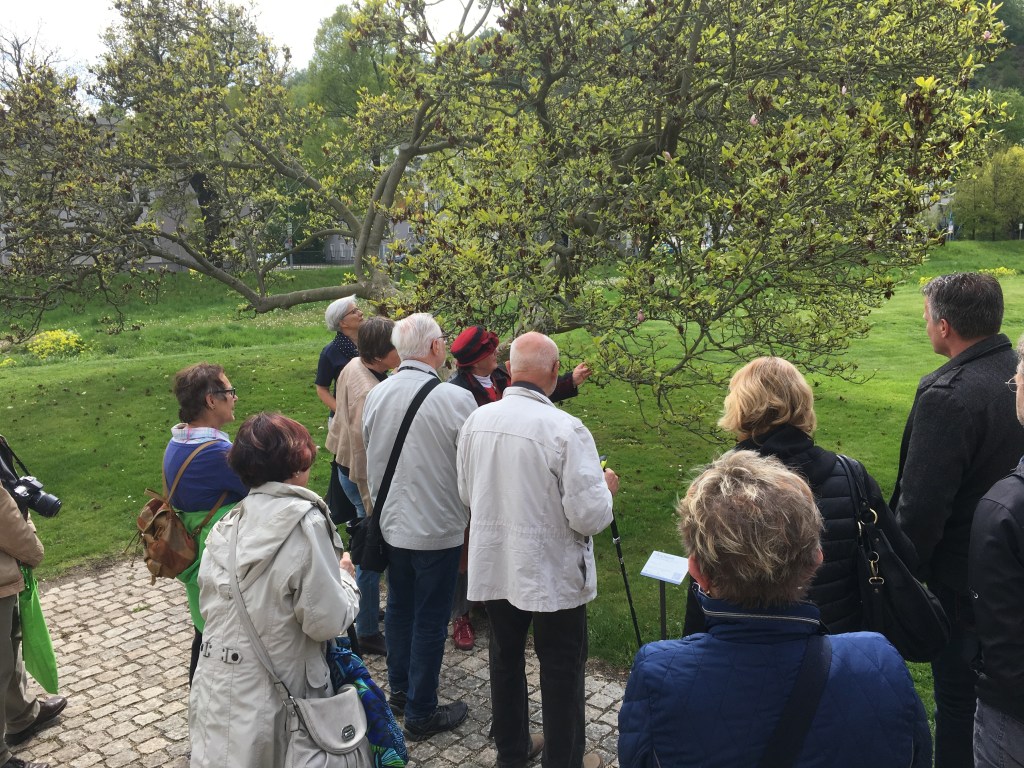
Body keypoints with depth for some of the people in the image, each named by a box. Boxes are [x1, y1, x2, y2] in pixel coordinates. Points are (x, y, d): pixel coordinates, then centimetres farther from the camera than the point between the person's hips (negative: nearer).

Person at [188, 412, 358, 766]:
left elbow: (208, 604, 8)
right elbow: (327, 621, -17)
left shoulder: (227, 523, 1)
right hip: (268, 700, -5)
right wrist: (345, 576, 2)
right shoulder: (304, 522, -18)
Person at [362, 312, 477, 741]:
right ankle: (421, 713, 20)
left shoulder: (376, 395, -3)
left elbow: (370, 458, 10)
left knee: (399, 606, 21)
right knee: (430, 618, 7)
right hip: (437, 526, -6)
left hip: (391, 523, 6)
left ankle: (399, 689, 39)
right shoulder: (456, 399, -21)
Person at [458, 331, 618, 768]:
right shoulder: (566, 430, -23)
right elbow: (590, 517, -22)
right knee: (561, 670, 13)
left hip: (493, 567, 5)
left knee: (506, 659, 21)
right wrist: (605, 487, -1)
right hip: (552, 572, -5)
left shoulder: (476, 421, -6)